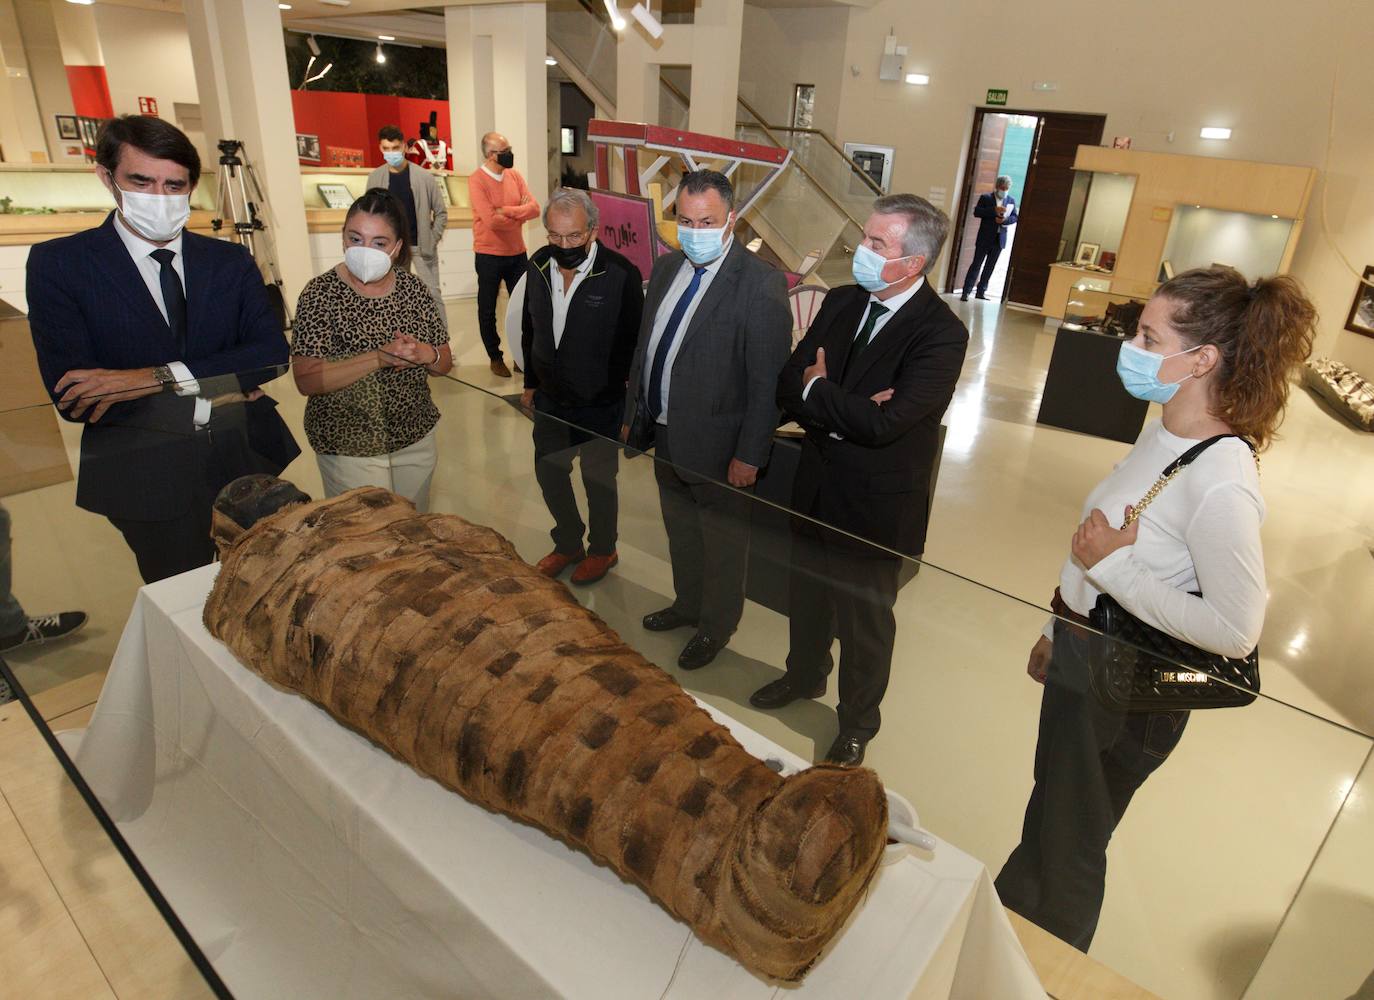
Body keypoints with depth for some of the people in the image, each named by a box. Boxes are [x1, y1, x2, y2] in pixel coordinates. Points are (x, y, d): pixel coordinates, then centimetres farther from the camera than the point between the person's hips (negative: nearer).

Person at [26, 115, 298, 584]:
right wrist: (219, 389, -17)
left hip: (247, 463, 3)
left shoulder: (230, 260, 2)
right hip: (148, 481, -2)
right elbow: (73, 396, -15)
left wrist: (156, 377, -22)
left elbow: (272, 352, -11)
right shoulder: (57, 263, -7)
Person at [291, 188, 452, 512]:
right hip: (350, 448, -4)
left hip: (416, 439, 4)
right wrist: (381, 357, -29)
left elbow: (445, 363, 5)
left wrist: (427, 354, -18)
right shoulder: (321, 292, -13)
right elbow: (306, 380, -22)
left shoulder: (413, 287, -1)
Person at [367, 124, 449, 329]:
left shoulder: (424, 176, -7)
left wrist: (432, 241, -7)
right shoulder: (375, 178, -1)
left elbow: (441, 212, -2)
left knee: (433, 294, -1)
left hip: (421, 246, -2)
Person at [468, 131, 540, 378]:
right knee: (487, 309, 7)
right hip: (490, 255, -5)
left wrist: (507, 211, -19)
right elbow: (492, 221, -23)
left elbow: (535, 208, -5)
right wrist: (520, 213, -10)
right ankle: (495, 358, 21)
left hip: (517, 252, 5)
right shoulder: (476, 180, -14)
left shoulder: (514, 175, 4)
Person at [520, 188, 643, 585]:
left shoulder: (621, 274, -20)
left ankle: (602, 550, 37)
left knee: (598, 480, 12)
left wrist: (631, 407, -12)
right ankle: (568, 543, 42)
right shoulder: (539, 265, -4)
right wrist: (531, 382, 12)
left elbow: (634, 344, -14)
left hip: (600, 405, -5)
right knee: (549, 473, 18)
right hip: (549, 399, 5)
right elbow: (530, 329, 9)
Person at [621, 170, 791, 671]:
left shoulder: (761, 285, -19)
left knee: (722, 544, 15)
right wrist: (632, 415, 13)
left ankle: (715, 626, 37)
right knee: (680, 533, 25)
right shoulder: (666, 267, 4)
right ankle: (687, 604, 49)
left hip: (717, 448, -7)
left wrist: (749, 456, -18)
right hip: (666, 438, 7)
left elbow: (768, 381, -19)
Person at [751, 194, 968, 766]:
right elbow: (788, 384, -5)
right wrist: (846, 409, -22)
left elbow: (884, 423, -30)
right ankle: (805, 676, 54)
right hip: (815, 487, 6)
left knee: (865, 619, 14)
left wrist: (816, 389, -16)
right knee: (807, 595, 25)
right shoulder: (842, 302, -1)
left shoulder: (941, 333, -22)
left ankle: (857, 723, 39)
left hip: (876, 507, -6)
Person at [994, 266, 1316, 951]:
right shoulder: (1164, 431, -1)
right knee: (1045, 813, 28)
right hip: (1081, 655, 8)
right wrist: (1058, 632, 16)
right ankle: (1005, 922, 54)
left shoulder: (1221, 482, -29)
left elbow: (1236, 630, -29)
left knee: (1068, 848, 17)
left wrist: (1112, 564, -24)